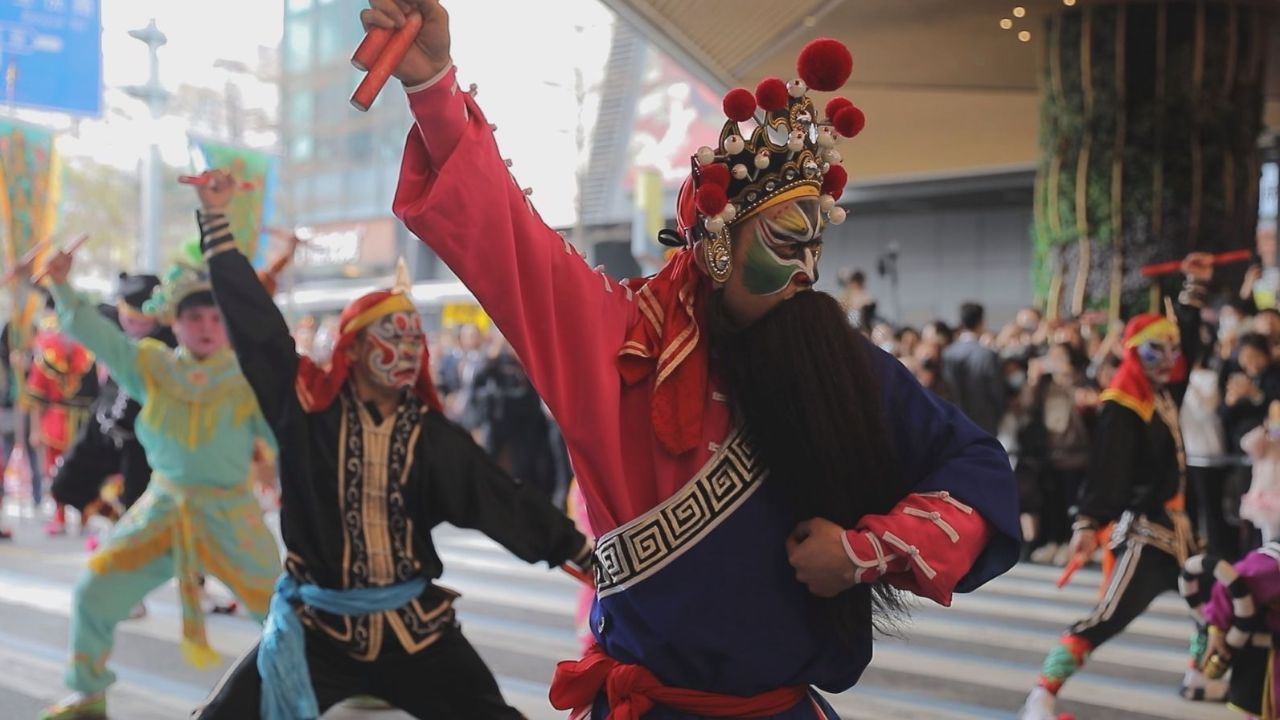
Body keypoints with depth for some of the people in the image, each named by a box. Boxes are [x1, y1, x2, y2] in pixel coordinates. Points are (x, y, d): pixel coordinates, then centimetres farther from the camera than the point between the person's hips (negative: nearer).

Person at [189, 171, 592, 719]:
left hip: (412, 623, 2)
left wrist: (577, 549, -5)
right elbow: (253, 324, -7)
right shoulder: (307, 407, -6)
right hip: (318, 622, -1)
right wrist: (216, 219, -7)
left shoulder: (431, 435, -1)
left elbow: (497, 497, 0)